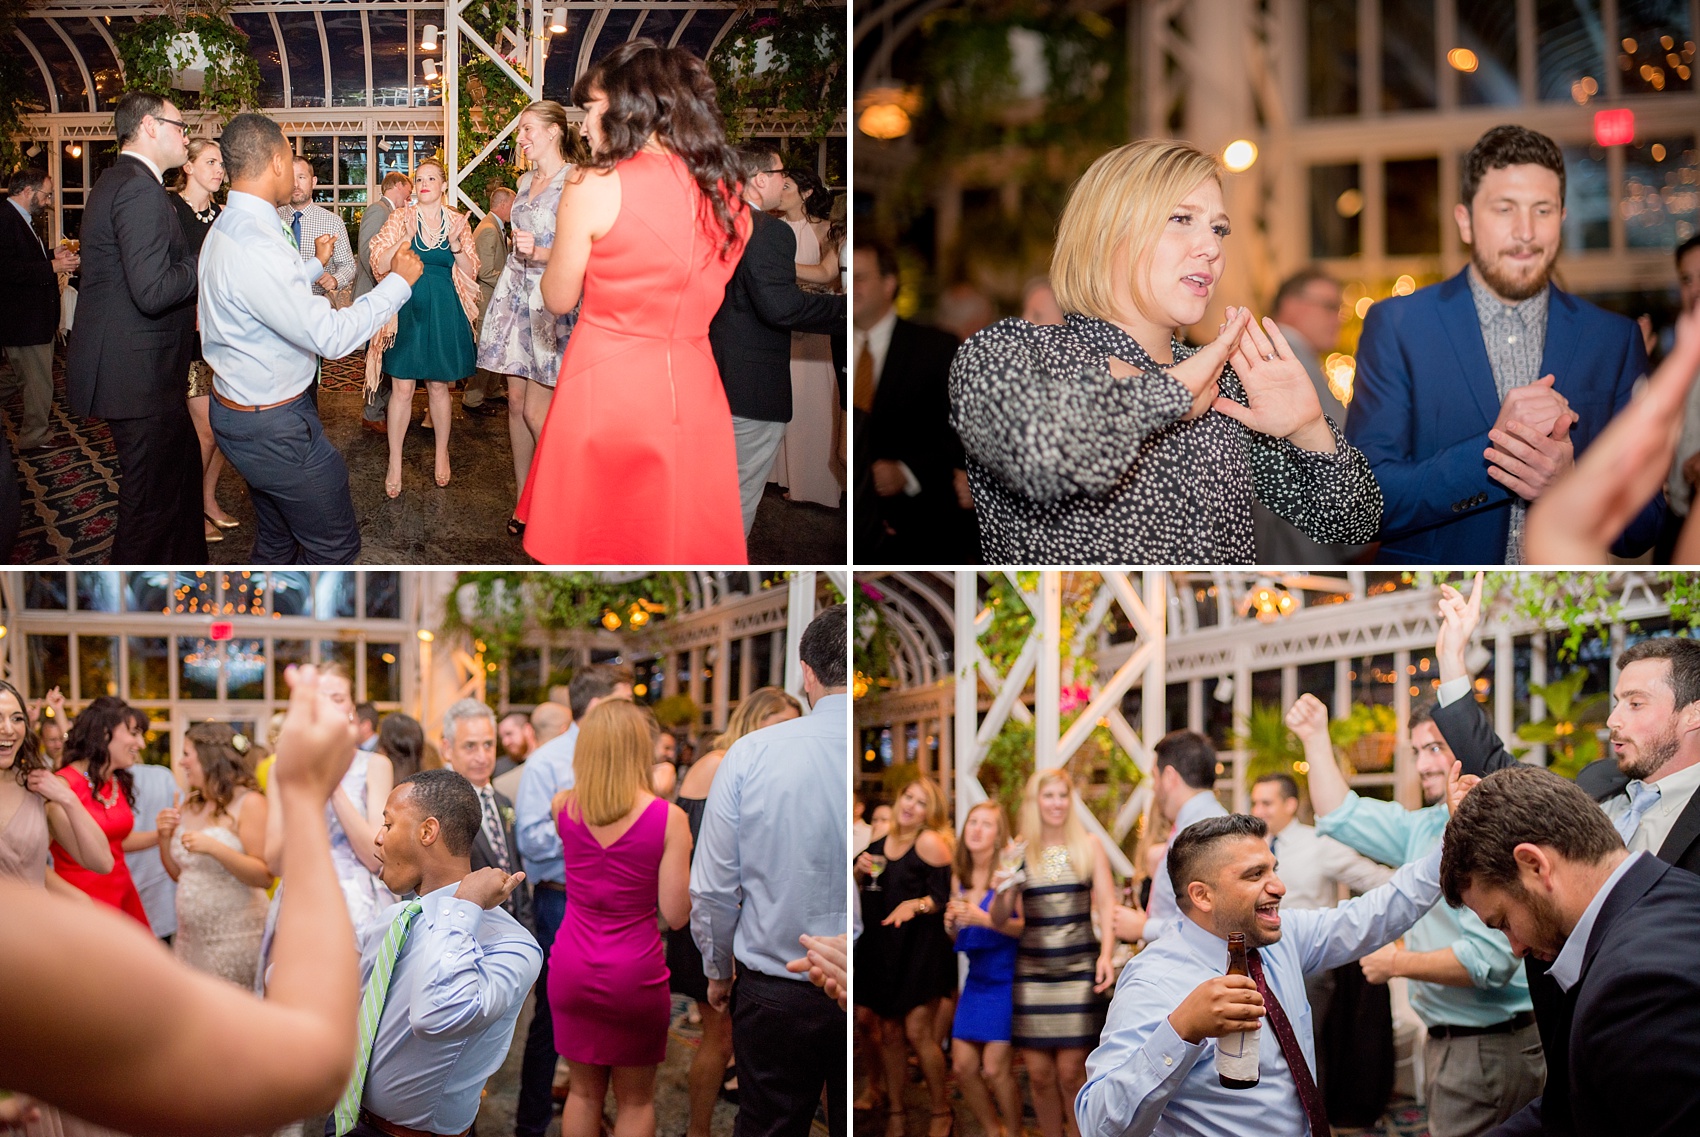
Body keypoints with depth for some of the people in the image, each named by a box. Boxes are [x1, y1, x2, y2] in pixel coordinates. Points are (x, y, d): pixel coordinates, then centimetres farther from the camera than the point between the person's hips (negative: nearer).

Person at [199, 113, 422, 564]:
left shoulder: (228, 227, 6)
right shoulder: (254, 247, -28)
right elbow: (330, 337, -27)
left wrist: (313, 268, 39)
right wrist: (399, 282, -16)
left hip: (240, 409, 11)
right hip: (272, 425, -11)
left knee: (277, 539, 21)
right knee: (335, 544, -1)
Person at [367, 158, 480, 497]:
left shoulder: (458, 222, 5)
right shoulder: (401, 218, 1)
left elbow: (470, 272, 4)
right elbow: (380, 265, -6)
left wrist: (455, 244, -13)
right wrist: (406, 239, -20)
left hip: (444, 313, 1)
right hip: (407, 310, -1)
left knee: (438, 386, 9)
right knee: (402, 388, -2)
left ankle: (442, 453, 25)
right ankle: (394, 463, 6)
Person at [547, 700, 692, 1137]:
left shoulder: (563, 807, -5)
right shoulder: (669, 818, -15)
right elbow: (676, 915, -14)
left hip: (572, 970, 3)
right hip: (634, 973, -3)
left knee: (583, 1091, 17)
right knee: (635, 1100, 12)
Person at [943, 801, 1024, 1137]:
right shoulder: (959, 877, 8)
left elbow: (1028, 926, -16)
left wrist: (986, 920, -25)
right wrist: (951, 923, -6)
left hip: (1007, 979, -7)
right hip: (976, 979, 7)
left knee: (994, 1069, -9)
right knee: (963, 1066, 5)